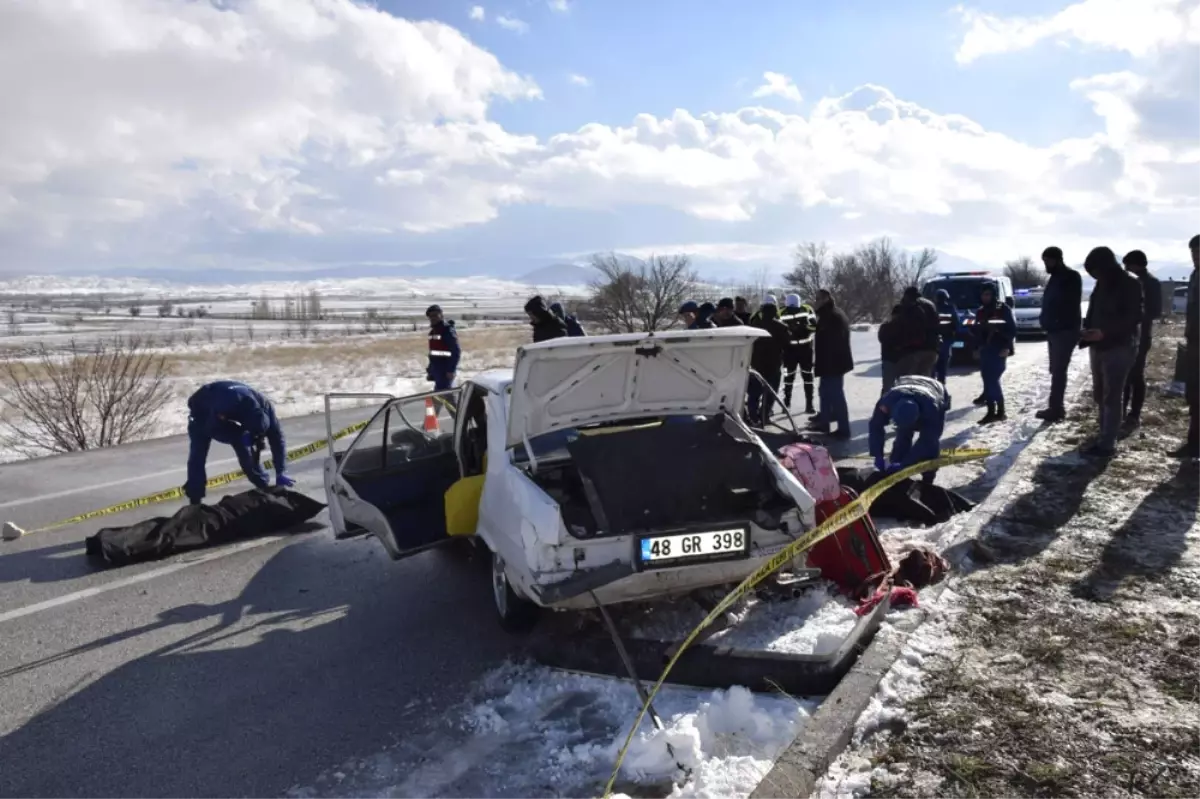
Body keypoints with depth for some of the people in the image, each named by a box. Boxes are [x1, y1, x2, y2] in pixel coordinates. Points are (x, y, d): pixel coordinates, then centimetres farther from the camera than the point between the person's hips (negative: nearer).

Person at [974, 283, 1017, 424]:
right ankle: (991, 411, 7)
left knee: (993, 381, -12)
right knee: (988, 381, 4)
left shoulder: (1003, 309, -4)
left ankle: (1000, 411, -4)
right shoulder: (980, 312, 14)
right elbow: (977, 331, 19)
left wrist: (1007, 347, -16)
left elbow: (1012, 329, -8)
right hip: (985, 350, 6)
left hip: (998, 350, -6)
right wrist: (976, 348, 5)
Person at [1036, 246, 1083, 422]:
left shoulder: (1071, 277, -12)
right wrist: (1046, 322, 11)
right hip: (1055, 330, 10)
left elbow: (1069, 305, -18)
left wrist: (1054, 323, -21)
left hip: (1065, 331, -10)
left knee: (1058, 371, -9)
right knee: (1056, 370, 12)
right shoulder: (1056, 278, 16)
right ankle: (1056, 407, 18)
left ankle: (1055, 409, -7)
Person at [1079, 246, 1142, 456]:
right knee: (1099, 394, 12)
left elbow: (1133, 319, -16)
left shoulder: (1130, 285, -11)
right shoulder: (1102, 285, 11)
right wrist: (1087, 332, 1)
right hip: (1098, 347, 8)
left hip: (1119, 348, -8)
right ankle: (1104, 436, 21)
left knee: (1111, 397, -7)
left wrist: (1105, 333, -26)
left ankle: (1107, 443, -5)